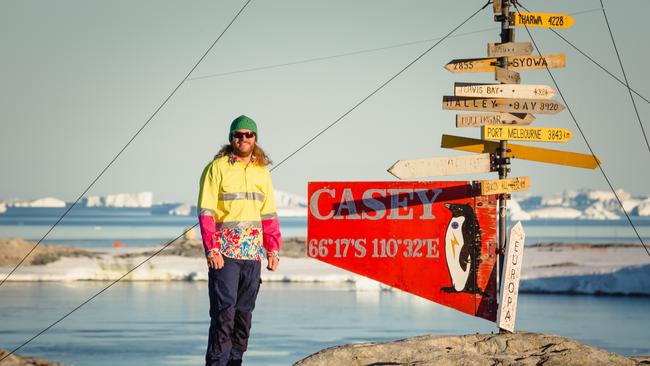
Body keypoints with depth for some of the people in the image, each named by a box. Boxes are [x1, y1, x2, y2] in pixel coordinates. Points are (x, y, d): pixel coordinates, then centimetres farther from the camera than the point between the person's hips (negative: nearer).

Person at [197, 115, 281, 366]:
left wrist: (273, 249, 9)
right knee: (224, 310, -9)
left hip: (253, 252, 5)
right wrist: (211, 250, -15)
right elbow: (206, 212, -7)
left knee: (245, 310, 8)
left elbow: (268, 214, 17)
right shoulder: (217, 168, -3)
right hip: (224, 251, -5)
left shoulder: (261, 171, 13)